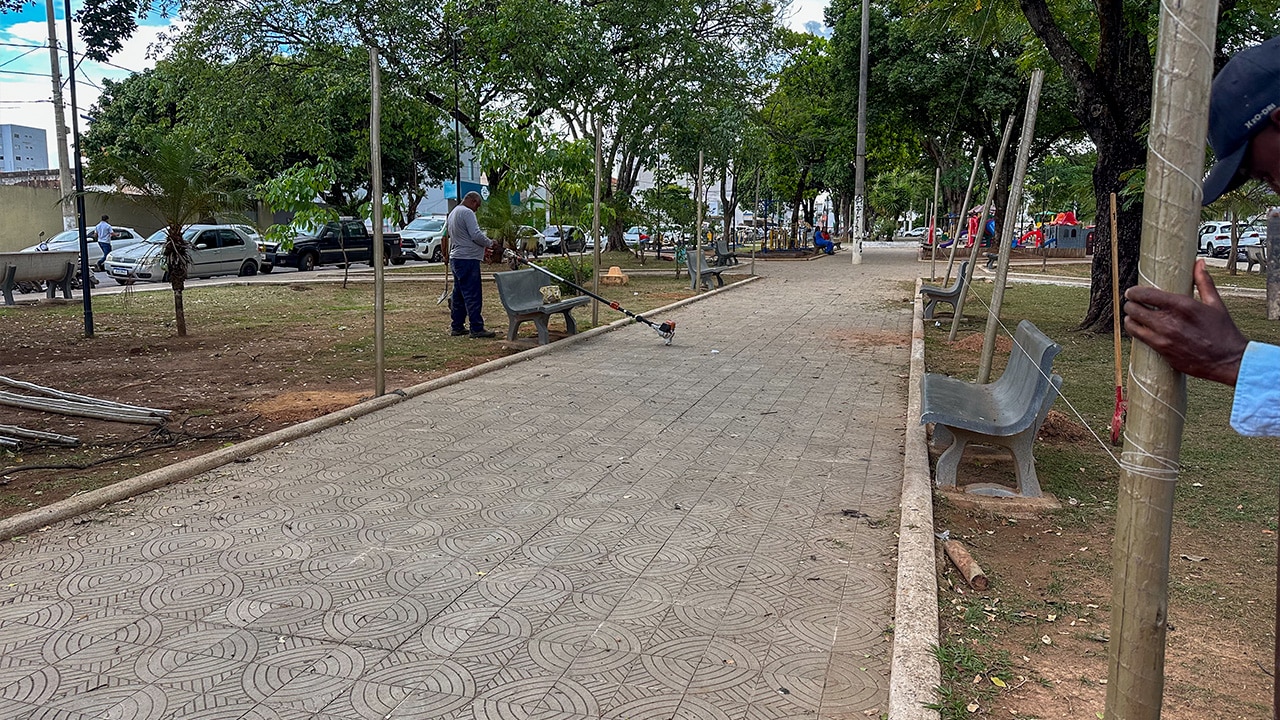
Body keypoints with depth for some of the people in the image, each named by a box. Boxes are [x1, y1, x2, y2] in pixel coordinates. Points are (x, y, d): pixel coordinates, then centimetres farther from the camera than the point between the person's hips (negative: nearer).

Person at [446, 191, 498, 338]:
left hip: (456, 258, 10)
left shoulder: (453, 213, 20)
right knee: (472, 295, -9)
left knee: (459, 295, 14)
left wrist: (483, 246, 20)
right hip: (467, 259, -10)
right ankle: (477, 328, -8)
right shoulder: (467, 213, -12)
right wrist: (489, 243, -3)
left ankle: (457, 326, 18)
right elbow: (476, 235, -20)